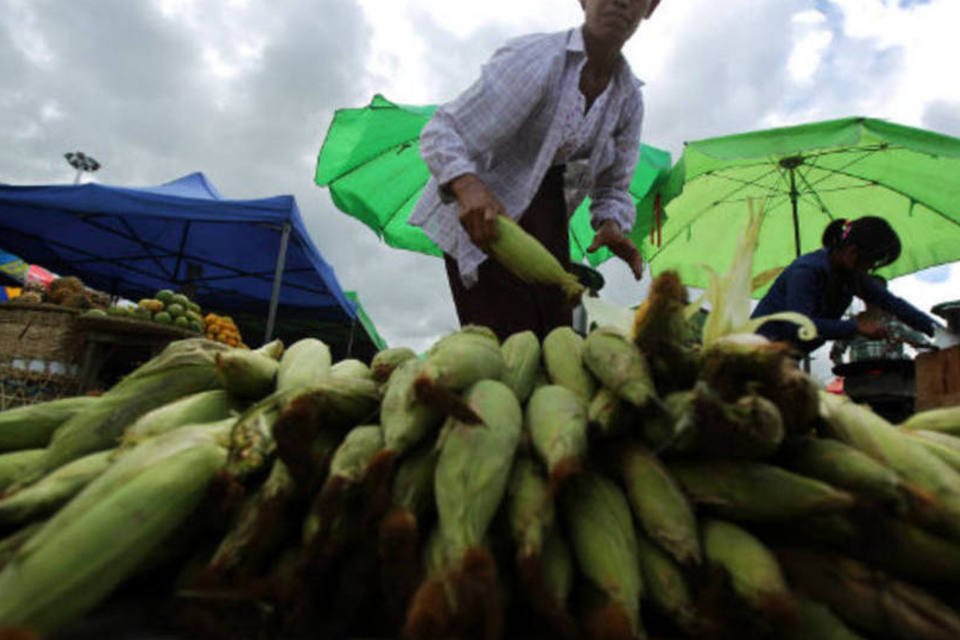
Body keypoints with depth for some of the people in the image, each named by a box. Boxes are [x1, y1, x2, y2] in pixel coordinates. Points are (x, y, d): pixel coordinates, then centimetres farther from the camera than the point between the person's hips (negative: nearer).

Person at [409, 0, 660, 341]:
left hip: (548, 222, 6)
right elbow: (442, 132, -19)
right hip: (482, 221, -6)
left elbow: (613, 186, 13)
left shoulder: (629, 97, 5)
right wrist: (467, 185, -40)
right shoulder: (533, 58, -15)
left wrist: (611, 224, -10)